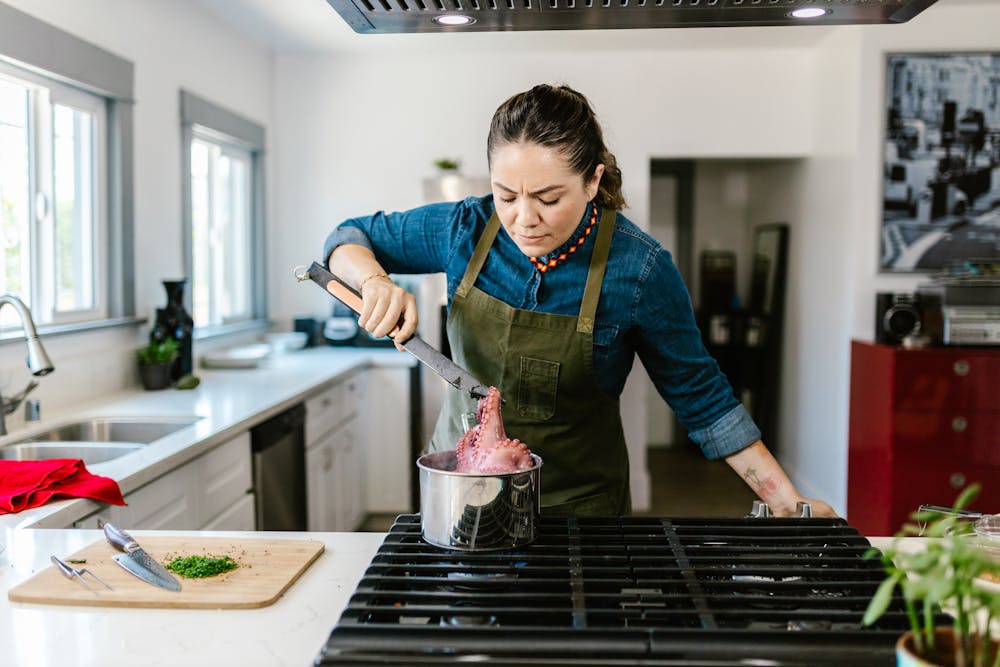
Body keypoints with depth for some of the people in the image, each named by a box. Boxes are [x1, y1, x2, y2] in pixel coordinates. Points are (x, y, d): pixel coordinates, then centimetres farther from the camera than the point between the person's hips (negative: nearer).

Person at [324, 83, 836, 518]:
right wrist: (376, 281, -18)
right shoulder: (465, 228, -12)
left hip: (578, 503, -2)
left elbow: (699, 396, -7)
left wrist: (787, 501, -10)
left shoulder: (639, 268, -18)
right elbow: (349, 238, 4)